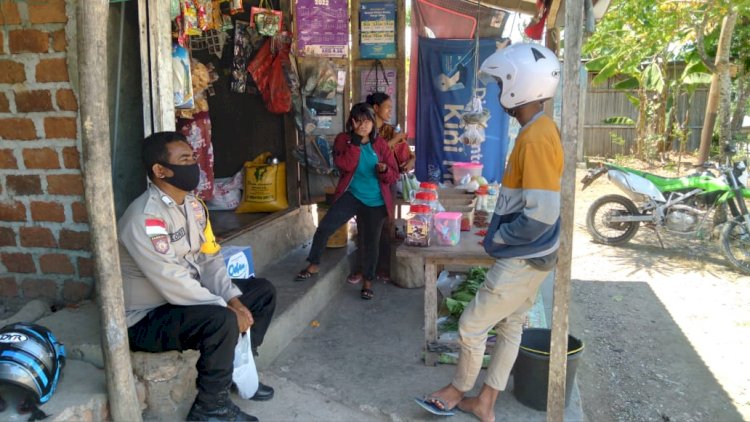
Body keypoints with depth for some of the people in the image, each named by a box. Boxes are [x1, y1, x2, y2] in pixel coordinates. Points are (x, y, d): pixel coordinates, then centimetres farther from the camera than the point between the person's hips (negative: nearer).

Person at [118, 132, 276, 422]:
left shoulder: (192, 204, 2)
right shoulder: (144, 219, -27)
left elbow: (209, 259, 3)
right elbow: (174, 284, -30)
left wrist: (233, 298, -12)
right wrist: (227, 308, -23)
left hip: (189, 297, 9)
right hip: (148, 318, -9)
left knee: (263, 291, 6)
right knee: (222, 321, -34)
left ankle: (238, 369, 17)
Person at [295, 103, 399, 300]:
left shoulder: (380, 144, -2)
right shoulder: (343, 139, -3)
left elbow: (394, 175, -1)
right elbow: (346, 165, -18)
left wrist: (384, 170, -23)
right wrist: (355, 142, -22)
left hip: (375, 202, 0)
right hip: (351, 195, 0)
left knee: (371, 242, 7)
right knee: (324, 227, -12)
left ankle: (367, 282, 24)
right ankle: (313, 265, 9)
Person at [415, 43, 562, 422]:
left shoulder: (535, 138, -24)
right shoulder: (538, 131, 7)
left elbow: (541, 215, -28)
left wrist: (496, 237, -14)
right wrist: (501, 233, 9)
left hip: (524, 259, -10)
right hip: (527, 254, 10)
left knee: (472, 325, 5)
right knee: (510, 326, 17)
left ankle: (457, 391, 29)